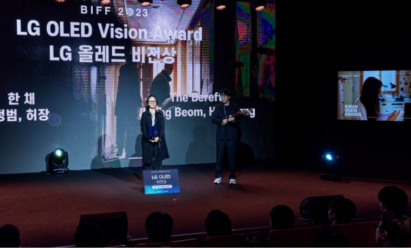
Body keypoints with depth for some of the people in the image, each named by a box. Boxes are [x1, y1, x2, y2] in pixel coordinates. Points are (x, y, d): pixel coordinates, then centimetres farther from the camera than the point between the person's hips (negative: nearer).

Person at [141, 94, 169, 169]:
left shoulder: (160, 113, 8)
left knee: (158, 160, 0)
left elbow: (162, 126, 1)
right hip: (148, 141, -1)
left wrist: (158, 137, -13)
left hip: (159, 140, 1)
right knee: (149, 161, -2)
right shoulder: (145, 114, 4)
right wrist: (149, 138, -15)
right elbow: (143, 128, -1)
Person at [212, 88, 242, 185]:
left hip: (232, 135, -1)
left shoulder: (235, 107, 5)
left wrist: (234, 120, -20)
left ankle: (232, 177, 9)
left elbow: (239, 120, 2)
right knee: (219, 156, 3)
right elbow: (214, 119, 2)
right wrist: (222, 121, -16)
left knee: (232, 157, 1)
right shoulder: (218, 107, 10)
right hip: (221, 135, 2)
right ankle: (218, 177, 10)